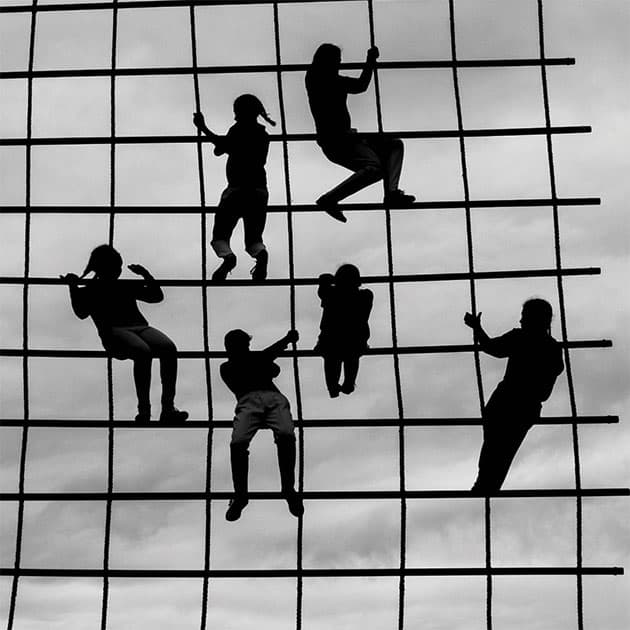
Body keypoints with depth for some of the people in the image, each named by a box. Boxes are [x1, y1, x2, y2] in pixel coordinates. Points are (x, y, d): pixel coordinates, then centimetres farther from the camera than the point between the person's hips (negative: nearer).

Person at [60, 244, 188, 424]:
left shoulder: (127, 286, 32)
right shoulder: (90, 291, 20)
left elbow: (157, 296, 36)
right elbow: (81, 313, 2)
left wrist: (146, 276, 26)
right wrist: (73, 288, -4)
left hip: (140, 327, 5)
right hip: (114, 331, -4)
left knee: (169, 348, -29)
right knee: (143, 352, -38)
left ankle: (168, 407, -31)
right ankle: (144, 410, -35)